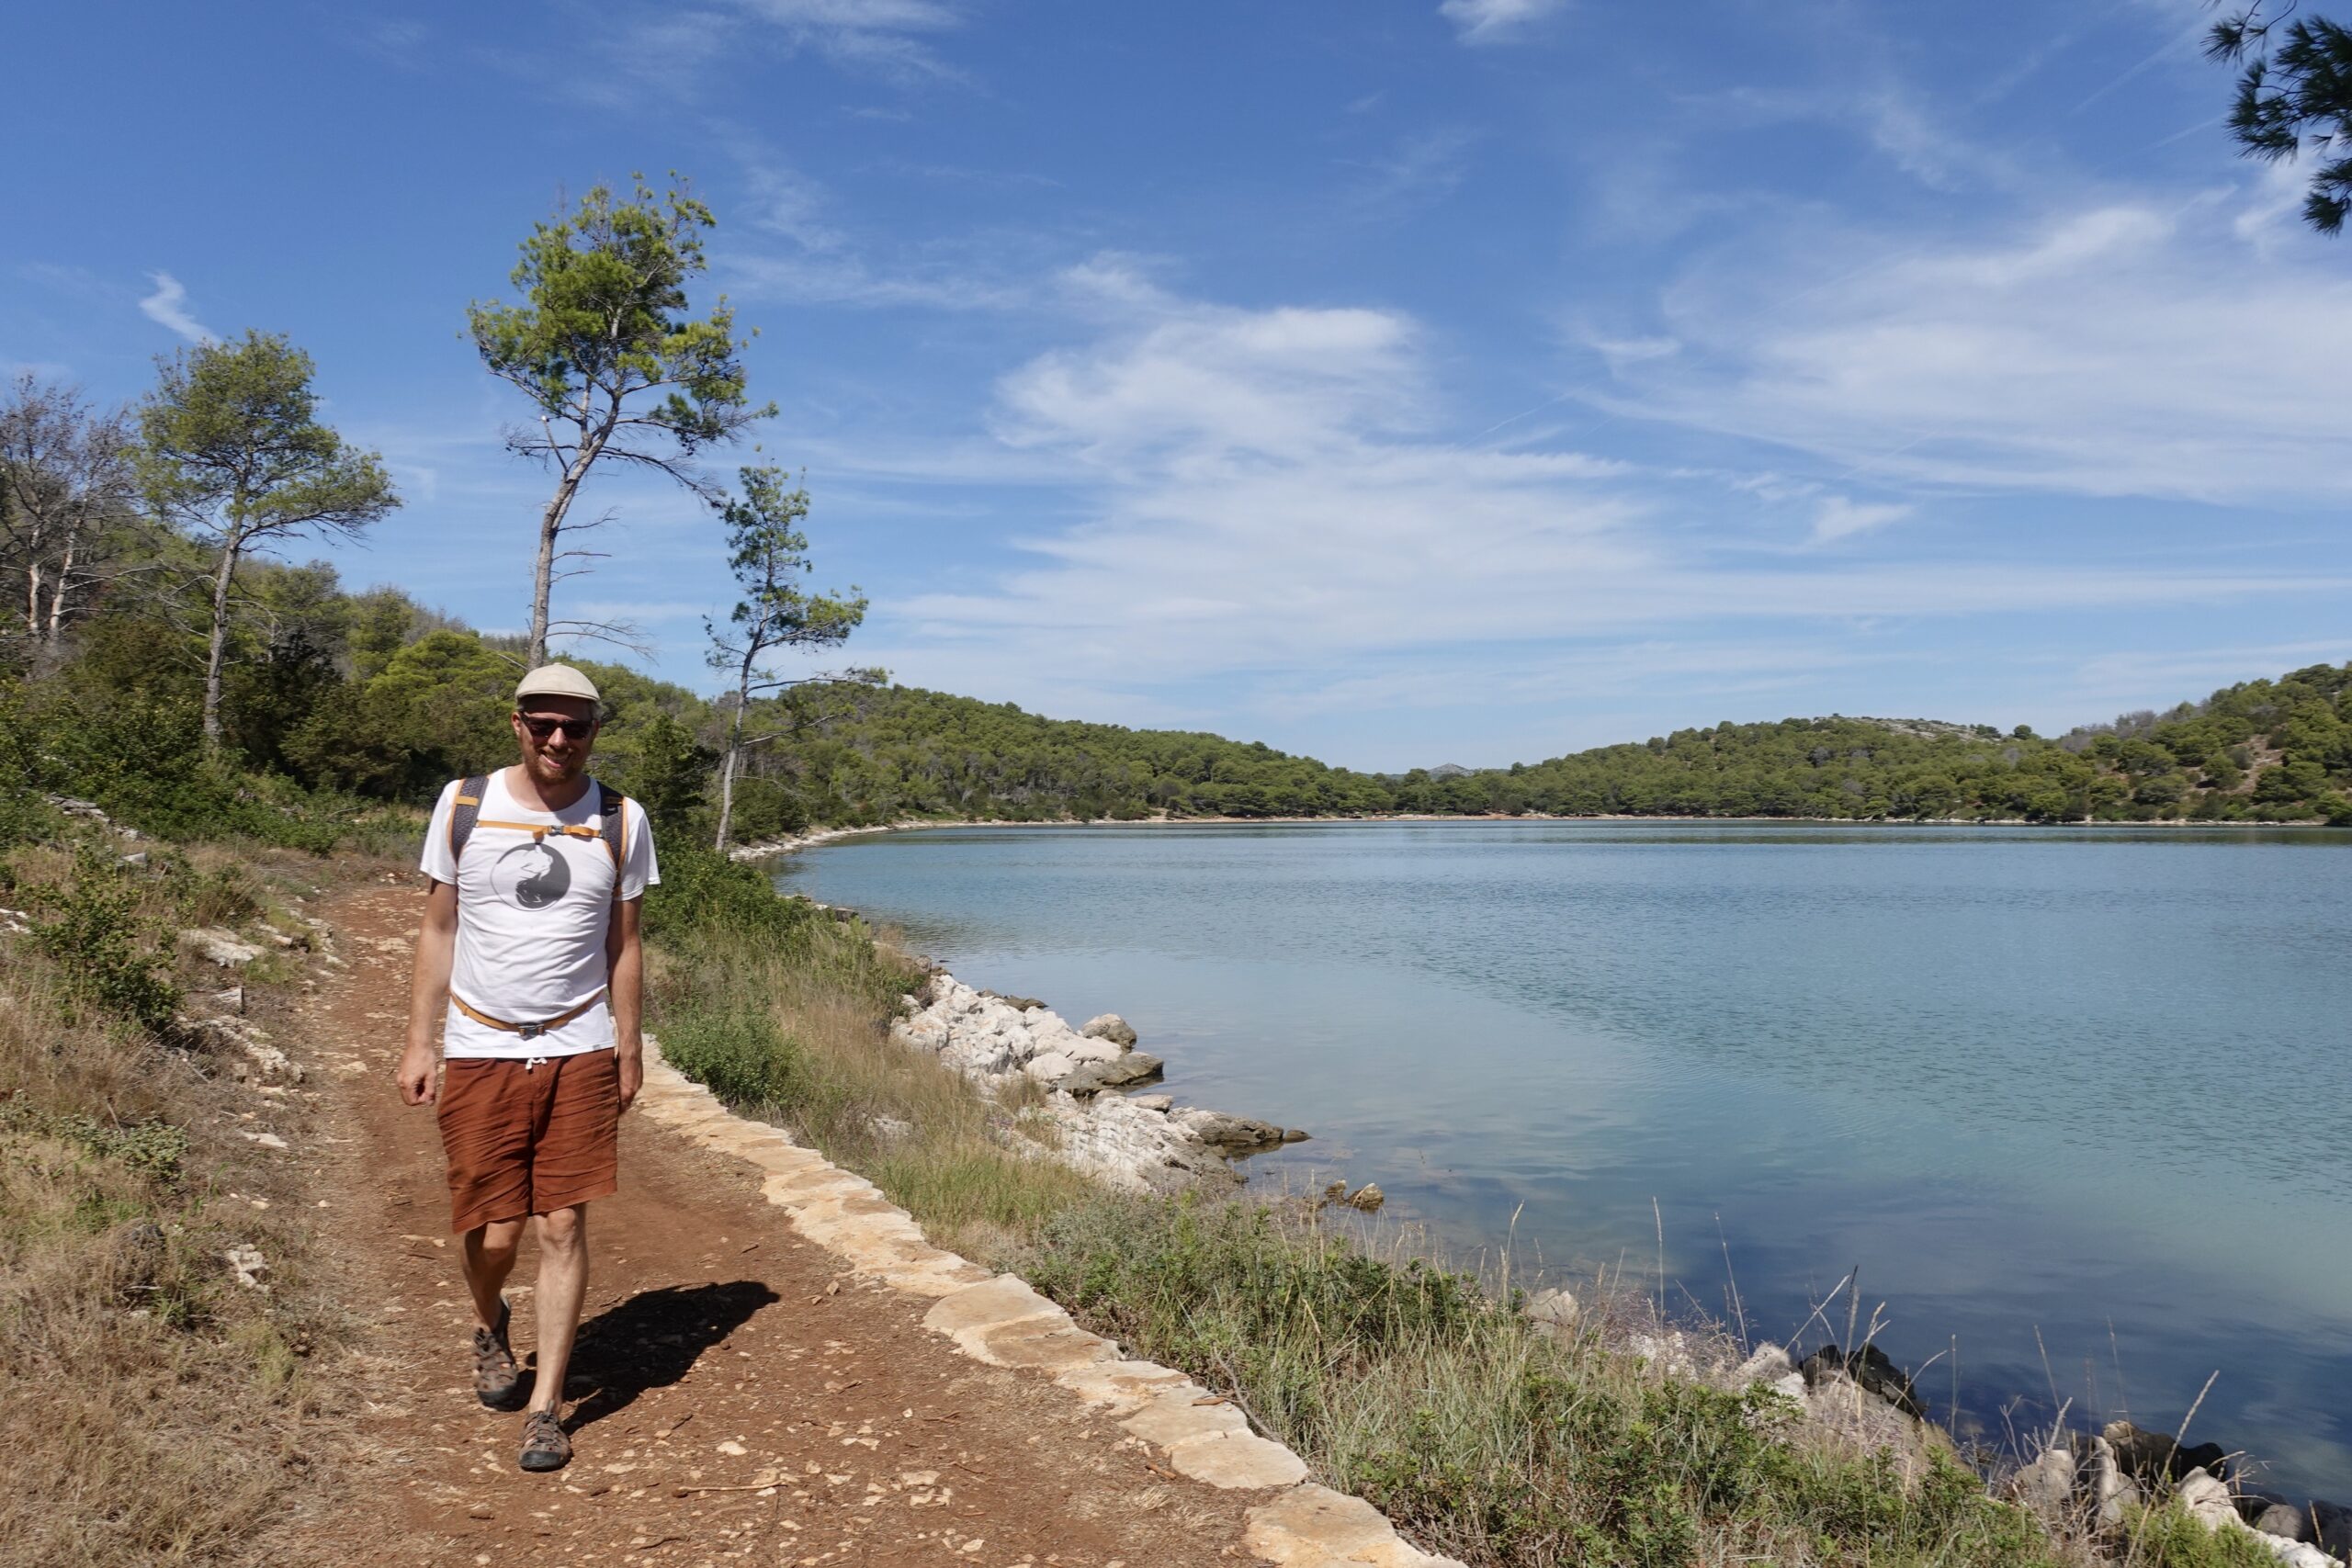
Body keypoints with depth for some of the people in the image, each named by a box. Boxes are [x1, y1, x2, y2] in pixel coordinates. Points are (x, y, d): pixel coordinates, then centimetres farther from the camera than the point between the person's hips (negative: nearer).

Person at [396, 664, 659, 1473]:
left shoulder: (621, 822, 2)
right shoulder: (464, 805, 1)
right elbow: (439, 931, 6)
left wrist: (628, 1048, 7)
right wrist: (418, 1042, 2)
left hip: (580, 1054, 0)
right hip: (480, 1050, 0)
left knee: (563, 1229, -1)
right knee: (492, 1233, 3)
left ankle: (545, 1407, 14)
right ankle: (489, 1327, 38)